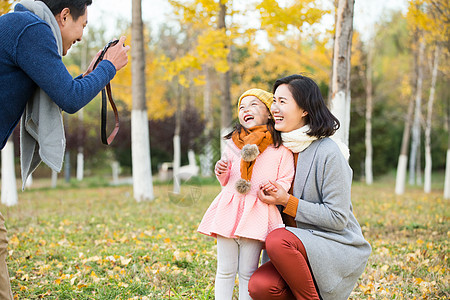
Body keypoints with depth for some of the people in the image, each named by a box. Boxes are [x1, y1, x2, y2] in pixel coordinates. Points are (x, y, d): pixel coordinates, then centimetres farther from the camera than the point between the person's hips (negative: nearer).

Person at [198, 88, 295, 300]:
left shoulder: (280, 149, 3)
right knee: (225, 271, 8)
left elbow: (286, 179, 4)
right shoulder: (233, 145, 14)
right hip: (228, 210, 4)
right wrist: (221, 172, 0)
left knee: (248, 273, 2)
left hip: (257, 213, -3)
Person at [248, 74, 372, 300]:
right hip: (300, 246, 6)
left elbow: (338, 218, -14)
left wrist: (288, 202, -17)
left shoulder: (328, 153, -13)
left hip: (338, 248, -5)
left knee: (278, 240, -33)